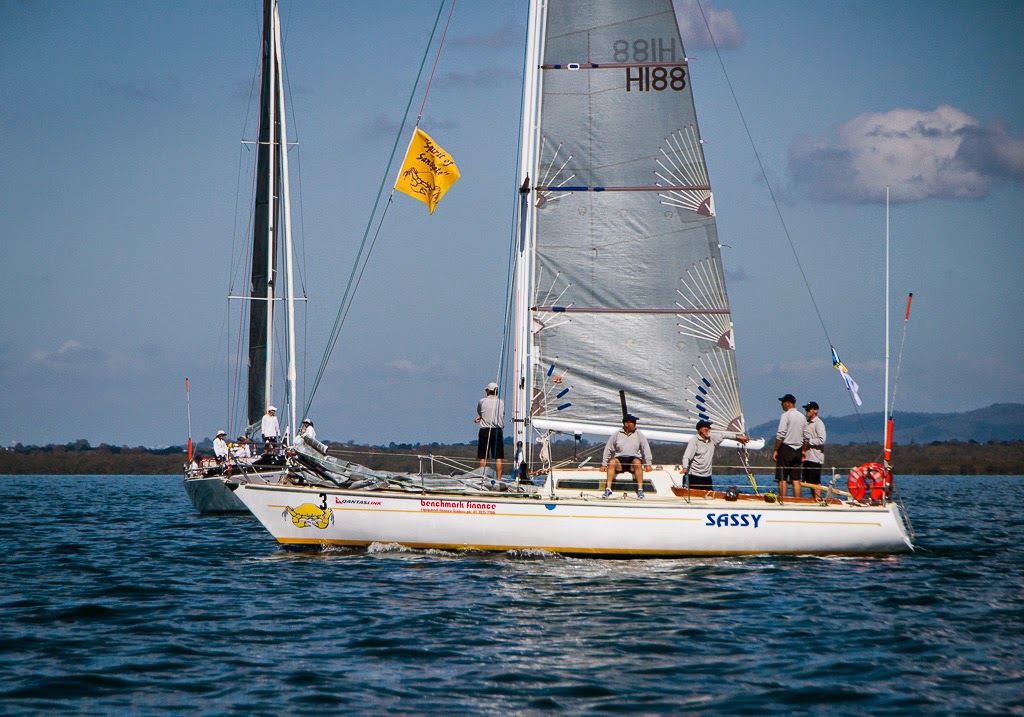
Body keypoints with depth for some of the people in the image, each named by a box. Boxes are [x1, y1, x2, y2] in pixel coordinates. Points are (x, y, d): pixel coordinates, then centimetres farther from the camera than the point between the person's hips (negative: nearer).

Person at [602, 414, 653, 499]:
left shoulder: (639, 435, 9)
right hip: (620, 460, 1)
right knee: (612, 462, -32)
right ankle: (608, 489, -35)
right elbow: (608, 449, 11)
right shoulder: (617, 434, 9)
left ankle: (640, 489, -35)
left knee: (637, 462, -35)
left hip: (633, 458, 0)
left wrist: (648, 464, -1)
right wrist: (604, 464, 6)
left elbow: (646, 449, 8)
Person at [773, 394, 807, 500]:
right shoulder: (802, 417, 12)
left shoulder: (785, 416, -10)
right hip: (798, 450, 6)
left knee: (782, 479, -4)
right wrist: (803, 450, 21)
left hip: (786, 448, -6)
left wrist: (775, 450, -9)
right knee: (796, 479, 7)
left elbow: (781, 435, -15)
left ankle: (782, 499, -8)